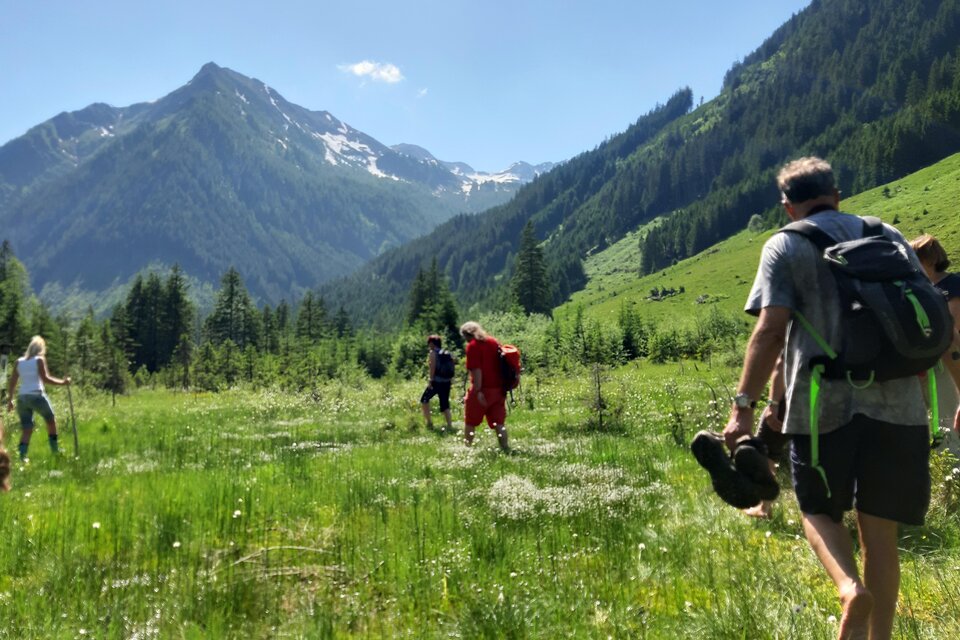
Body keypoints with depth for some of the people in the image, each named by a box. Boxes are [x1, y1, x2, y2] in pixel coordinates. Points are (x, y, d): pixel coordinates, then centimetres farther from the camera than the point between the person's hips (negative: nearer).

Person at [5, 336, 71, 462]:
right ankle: (54, 449, 19)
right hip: (37, 396, -4)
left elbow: (12, 382, 12)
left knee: (27, 429, 8)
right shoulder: (39, 359, -1)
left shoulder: (19, 361, 13)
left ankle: (22, 455, -8)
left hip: (22, 398, 5)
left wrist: (10, 399, 16)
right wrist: (62, 382, -3)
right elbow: (45, 378, -9)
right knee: (51, 420, 16)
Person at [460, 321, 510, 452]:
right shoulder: (494, 342, 13)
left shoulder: (472, 345, -9)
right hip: (499, 389, 6)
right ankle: (505, 450, -1)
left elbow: (476, 370, -17)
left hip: (483, 389, -6)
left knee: (470, 422, 10)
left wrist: (478, 391, -19)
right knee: (499, 423, 6)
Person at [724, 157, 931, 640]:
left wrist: (743, 407, -12)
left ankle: (850, 588, -11)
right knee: (879, 530, 11)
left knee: (819, 510, 15)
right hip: (896, 402, 4)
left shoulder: (786, 245, 1)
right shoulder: (889, 236, 15)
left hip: (824, 404, -3)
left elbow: (770, 330, -11)